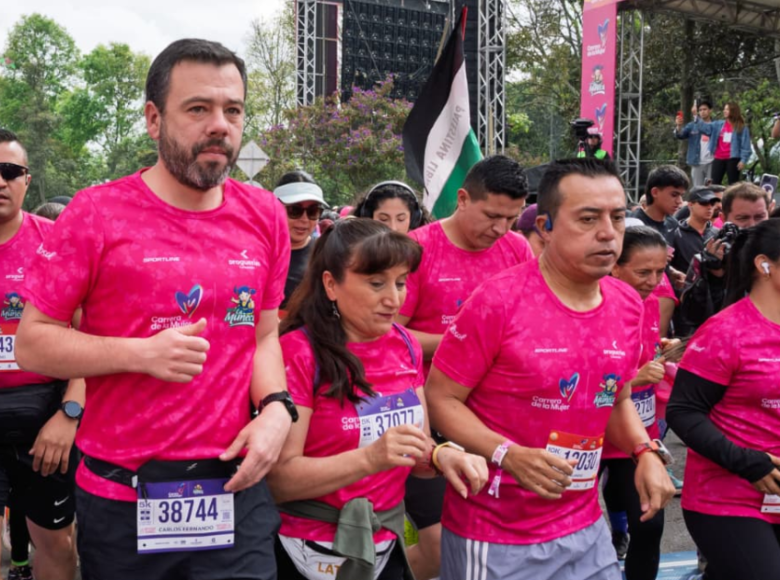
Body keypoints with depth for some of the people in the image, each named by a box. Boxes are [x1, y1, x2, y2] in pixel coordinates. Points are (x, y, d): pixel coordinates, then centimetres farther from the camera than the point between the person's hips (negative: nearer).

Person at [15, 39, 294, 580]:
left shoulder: (265, 216, 2)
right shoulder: (97, 213, -9)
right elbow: (31, 343, -6)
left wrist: (276, 408, -6)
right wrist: (141, 354, -19)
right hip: (123, 500, -1)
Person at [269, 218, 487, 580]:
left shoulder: (406, 346, 2)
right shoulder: (298, 352, -17)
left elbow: (415, 452, 9)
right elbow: (278, 480, -20)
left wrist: (442, 456, -12)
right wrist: (369, 459, -31)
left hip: (386, 548, 6)